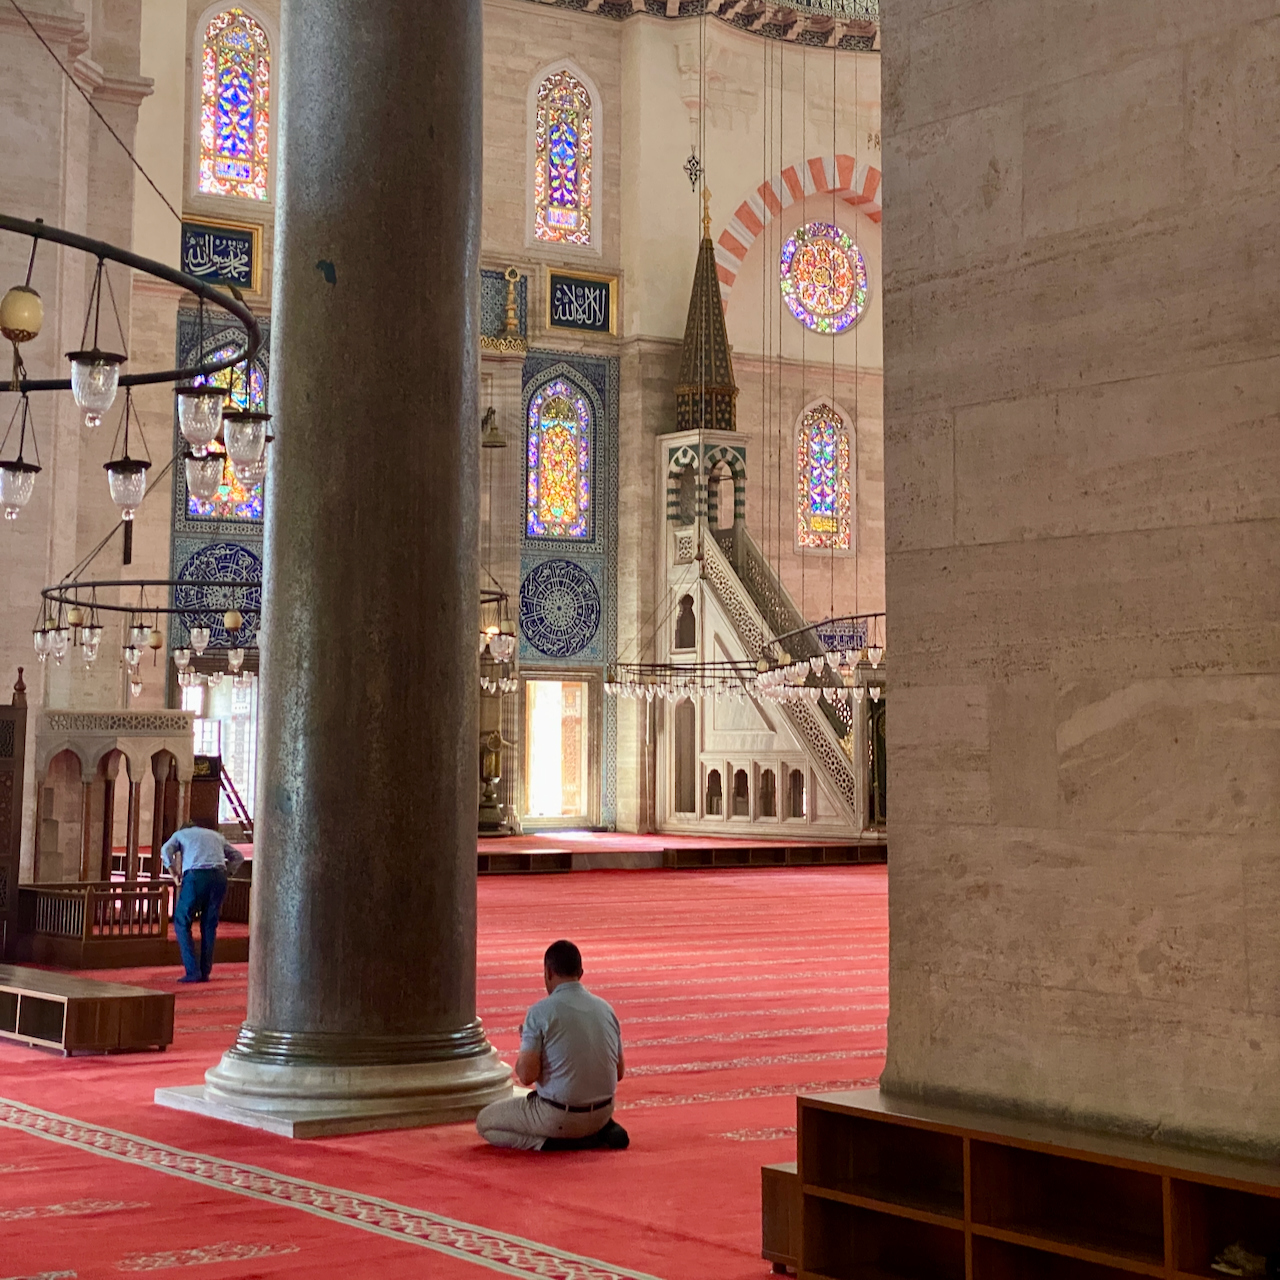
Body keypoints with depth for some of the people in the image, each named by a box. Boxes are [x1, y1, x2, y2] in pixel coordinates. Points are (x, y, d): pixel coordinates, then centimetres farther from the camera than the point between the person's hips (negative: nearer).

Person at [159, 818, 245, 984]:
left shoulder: (181, 834, 23)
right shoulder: (216, 835, 32)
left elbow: (166, 850, 2)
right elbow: (238, 856, 28)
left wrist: (175, 874, 7)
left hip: (195, 876, -4)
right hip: (219, 876, 4)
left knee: (182, 923, 4)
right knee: (209, 925, 12)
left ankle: (193, 971, -6)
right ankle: (205, 972, 9)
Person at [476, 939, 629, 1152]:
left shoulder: (540, 1012, -14)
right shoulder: (605, 1009, 3)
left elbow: (527, 1075, -18)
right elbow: (619, 1073, 11)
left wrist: (525, 1044, 3)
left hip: (560, 1117, -6)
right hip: (603, 1113, 6)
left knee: (485, 1121, 13)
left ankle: (555, 1142, -5)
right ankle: (602, 1129, 10)